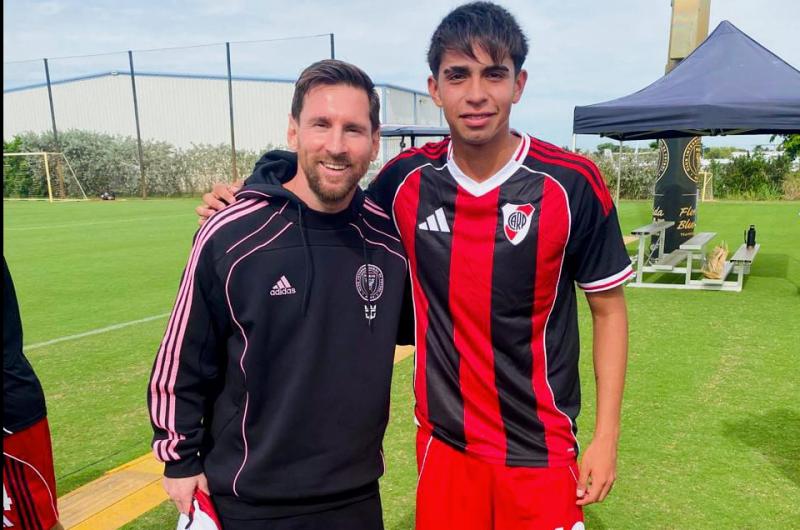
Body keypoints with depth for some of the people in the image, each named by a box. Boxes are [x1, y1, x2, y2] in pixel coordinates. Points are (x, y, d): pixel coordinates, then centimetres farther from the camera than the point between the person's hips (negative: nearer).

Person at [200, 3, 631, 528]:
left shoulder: (571, 184, -13)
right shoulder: (406, 179, -6)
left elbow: (609, 308, -3)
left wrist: (606, 436, -5)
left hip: (539, 446, -2)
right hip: (442, 438, 2)